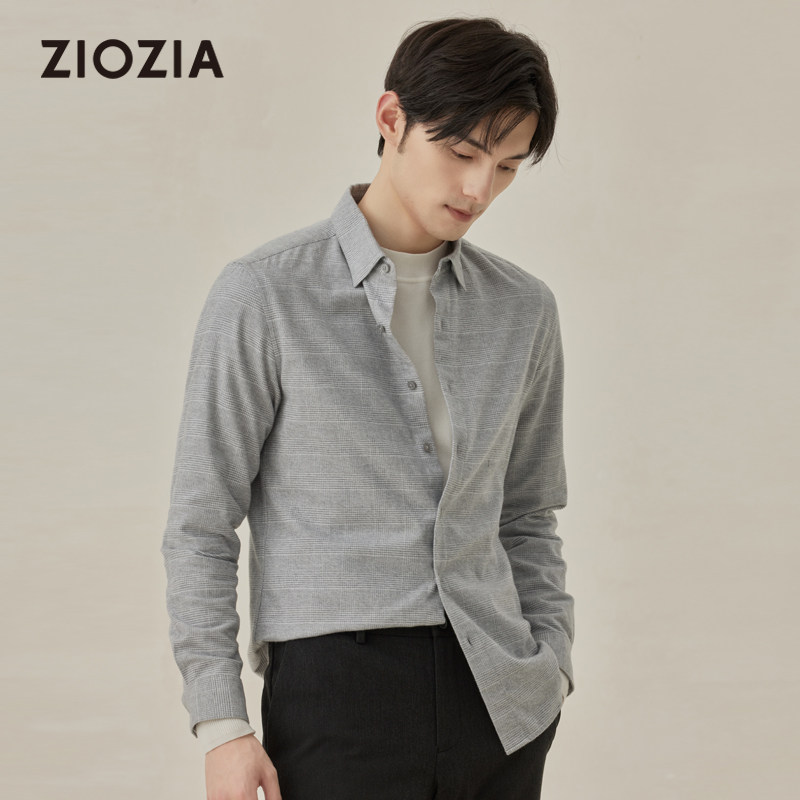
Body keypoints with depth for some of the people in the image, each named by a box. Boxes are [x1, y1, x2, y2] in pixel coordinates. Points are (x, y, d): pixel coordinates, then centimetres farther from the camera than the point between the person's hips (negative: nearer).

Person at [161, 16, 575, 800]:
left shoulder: (523, 308, 9)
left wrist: (551, 666, 7)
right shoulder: (264, 294, -4)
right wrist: (221, 723, -6)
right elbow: (200, 524, -2)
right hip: (337, 686, -4)